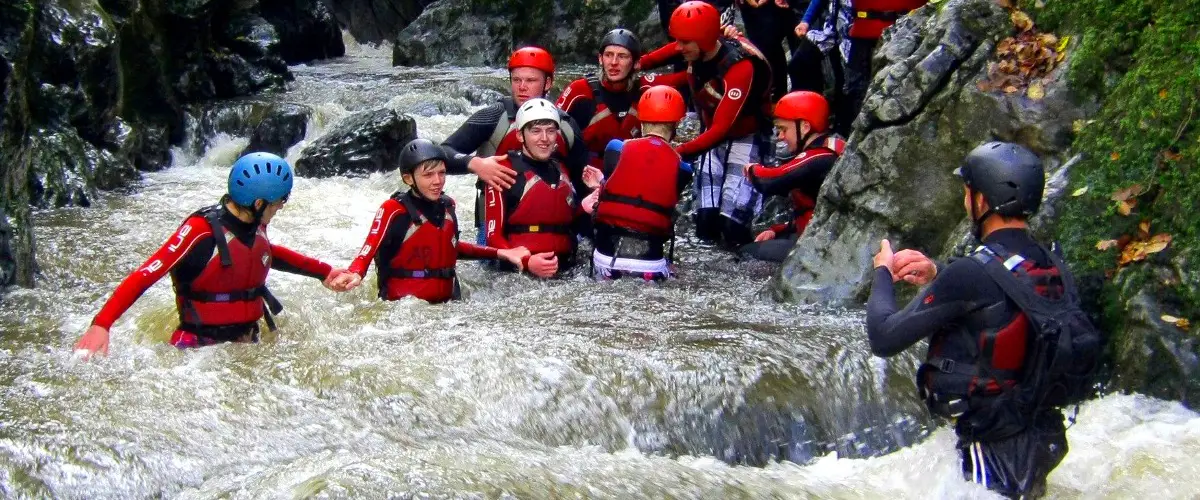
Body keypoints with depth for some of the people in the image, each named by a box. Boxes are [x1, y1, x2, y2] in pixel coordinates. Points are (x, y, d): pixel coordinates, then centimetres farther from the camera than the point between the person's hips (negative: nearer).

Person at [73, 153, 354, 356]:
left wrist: (324, 272, 34)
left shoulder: (255, 227, 4)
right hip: (197, 348, -7)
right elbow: (144, 276, -23)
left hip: (247, 346, 7)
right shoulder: (202, 231, -19)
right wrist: (101, 325, -34)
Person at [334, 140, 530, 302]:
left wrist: (499, 253, 23)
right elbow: (368, 251, -14)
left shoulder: (447, 206, 12)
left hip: (446, 302, 6)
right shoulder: (394, 211, -7)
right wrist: (355, 274, -35)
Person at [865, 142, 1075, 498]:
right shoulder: (1056, 269, 0)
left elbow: (884, 339, -18)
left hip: (994, 452, -8)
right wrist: (937, 279, 14)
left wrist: (883, 272, -1)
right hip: (1045, 441, 8)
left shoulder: (970, 275, -24)